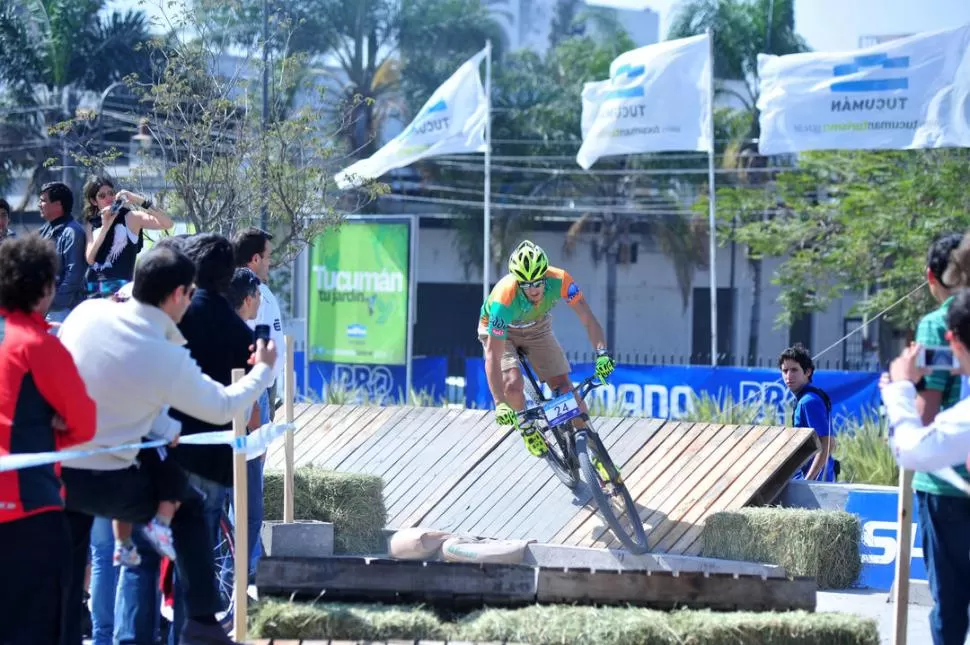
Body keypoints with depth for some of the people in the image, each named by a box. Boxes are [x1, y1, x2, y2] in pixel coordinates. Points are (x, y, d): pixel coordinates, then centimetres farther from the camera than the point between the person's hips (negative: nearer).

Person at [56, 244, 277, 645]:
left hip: (54, 471, 4)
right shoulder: (169, 359, -15)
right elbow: (223, 408, 1)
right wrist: (263, 369, 17)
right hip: (105, 483, -4)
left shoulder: (88, 312, -5)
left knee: (66, 581, 17)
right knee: (186, 504, 19)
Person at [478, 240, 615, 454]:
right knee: (513, 385, -26)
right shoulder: (504, 299, -41)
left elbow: (588, 319, -28)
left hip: (536, 328, 3)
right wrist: (500, 404, -46)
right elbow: (493, 356, -39)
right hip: (499, 332, -3)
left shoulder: (559, 281, -33)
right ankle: (526, 428, 4)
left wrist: (602, 353, -45)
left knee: (565, 388, -6)